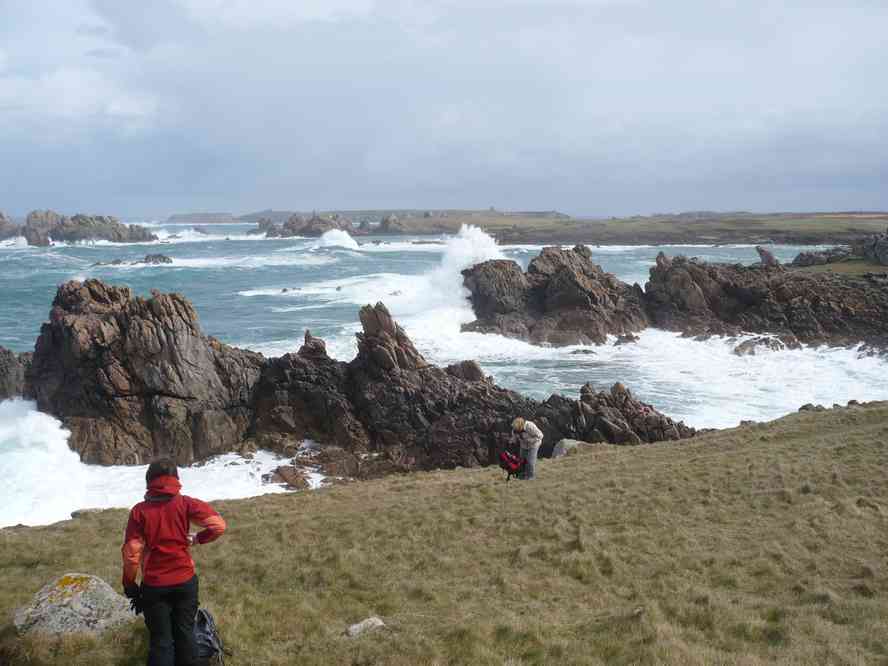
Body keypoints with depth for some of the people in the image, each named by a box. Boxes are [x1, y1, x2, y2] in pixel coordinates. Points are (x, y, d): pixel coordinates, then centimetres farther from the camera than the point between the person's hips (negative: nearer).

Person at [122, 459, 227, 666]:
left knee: (160, 640, 8)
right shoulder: (185, 504, -8)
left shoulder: (139, 511, -9)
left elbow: (131, 553, -9)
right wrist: (195, 539, 1)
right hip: (185, 581, 1)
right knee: (185, 633, 16)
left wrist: (129, 584, 3)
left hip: (154, 586, -1)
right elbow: (218, 525, -15)